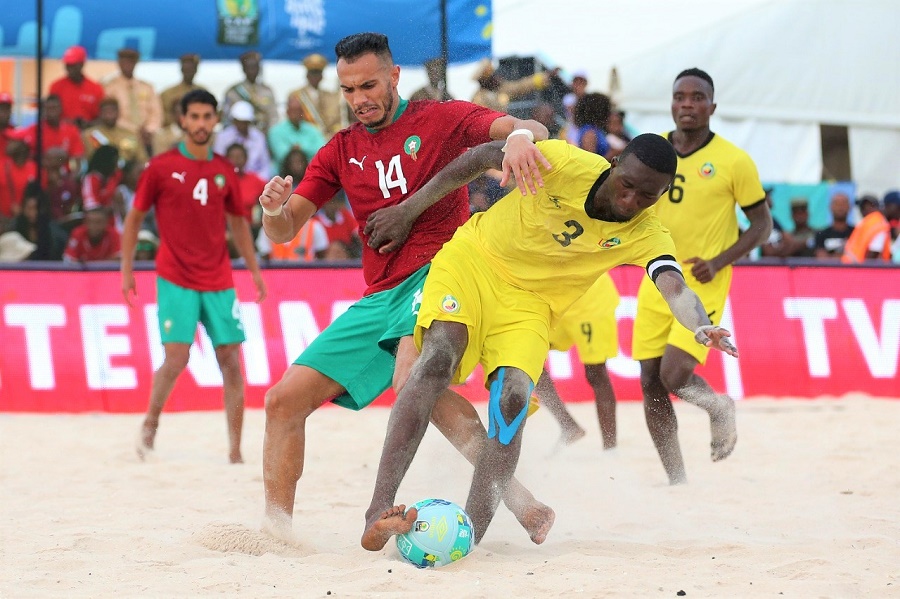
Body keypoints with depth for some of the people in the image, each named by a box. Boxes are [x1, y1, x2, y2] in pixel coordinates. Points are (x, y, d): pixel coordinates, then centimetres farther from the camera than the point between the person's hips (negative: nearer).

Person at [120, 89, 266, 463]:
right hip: (176, 281, -3)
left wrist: (254, 270, 14)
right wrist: (126, 271, 1)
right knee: (176, 360, -11)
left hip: (219, 282, 4)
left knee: (231, 361, -2)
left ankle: (235, 451, 2)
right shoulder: (161, 167, -1)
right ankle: (150, 426, 15)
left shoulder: (224, 171, 9)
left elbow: (237, 222, 20)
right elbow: (134, 219, 5)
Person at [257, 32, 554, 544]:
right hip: (379, 298, 7)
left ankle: (520, 501, -35)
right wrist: (274, 209, -12)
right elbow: (283, 232, 14)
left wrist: (521, 136, -37)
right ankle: (276, 528, 9)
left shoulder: (441, 119, 3)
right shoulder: (340, 152, 17)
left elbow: (531, 129, -10)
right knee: (285, 400, -1)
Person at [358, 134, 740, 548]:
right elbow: (485, 156, -4)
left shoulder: (646, 235, -11)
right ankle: (378, 511, -37)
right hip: (473, 259, -2)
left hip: (528, 304, 3)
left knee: (514, 397, -23)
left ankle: (470, 534, -28)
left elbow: (675, 288, -27)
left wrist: (702, 327, -51)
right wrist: (408, 210, -2)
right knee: (438, 358, -27)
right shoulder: (566, 164, -16)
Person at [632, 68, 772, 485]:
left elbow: (762, 224, -1)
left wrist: (718, 262, -13)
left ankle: (720, 407, 15)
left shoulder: (733, 161, -7)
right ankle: (677, 481, 16)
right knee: (651, 384, 2)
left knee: (674, 376, -19)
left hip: (703, 286, -5)